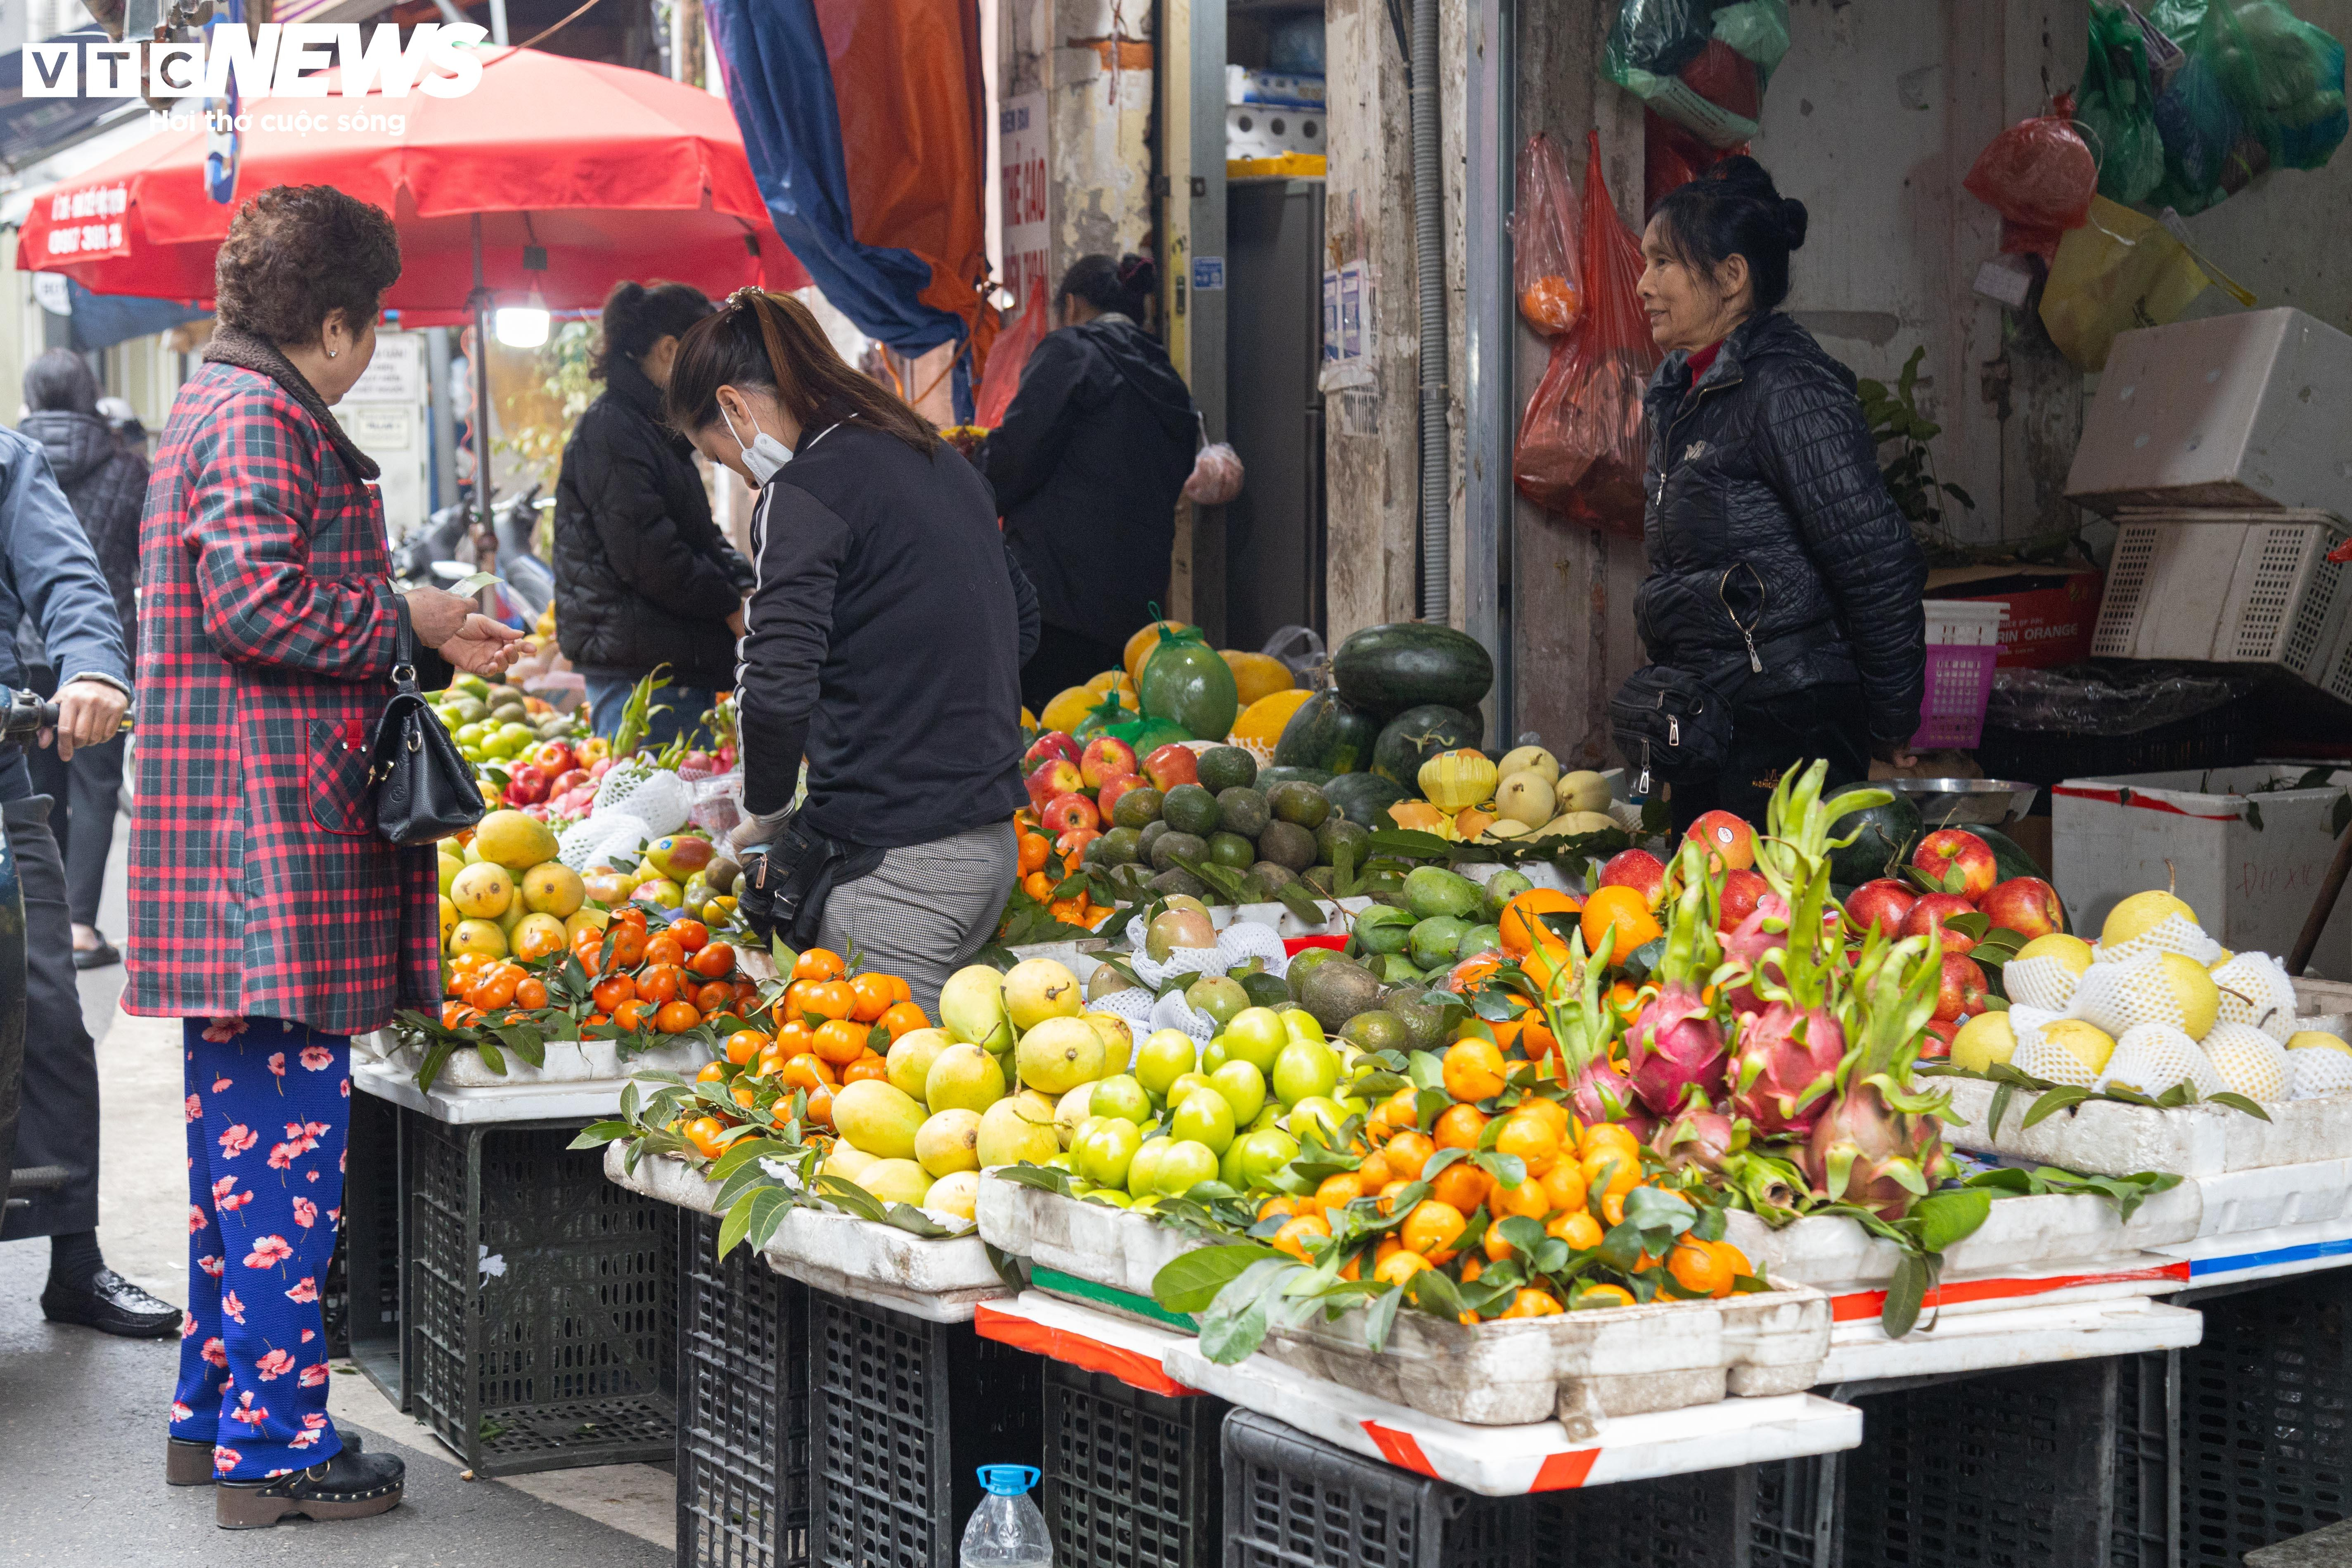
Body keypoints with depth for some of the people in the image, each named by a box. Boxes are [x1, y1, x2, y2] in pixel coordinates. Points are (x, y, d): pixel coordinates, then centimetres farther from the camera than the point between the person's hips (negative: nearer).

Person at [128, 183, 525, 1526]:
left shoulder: (218, 407, 22)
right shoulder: (261, 417, -11)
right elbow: (259, 600, -22)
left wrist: (435, 648, 22)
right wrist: (407, 620, -8)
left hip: (230, 832, 11)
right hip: (276, 825, -11)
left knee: (244, 1128, 16)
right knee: (288, 1127, -7)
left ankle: (218, 1411, 24)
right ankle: (274, 1442, -2)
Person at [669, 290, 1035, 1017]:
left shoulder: (802, 493, -12)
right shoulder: (942, 461, 15)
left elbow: (777, 691, -20)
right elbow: (1019, 625, 25)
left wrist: (766, 812, -4)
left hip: (893, 860, -9)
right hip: (992, 839, 9)